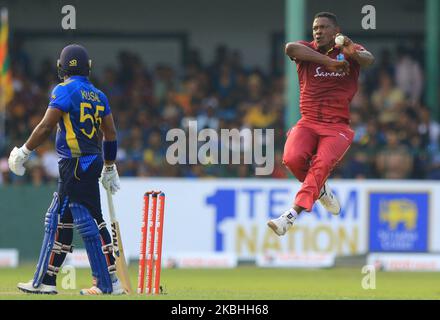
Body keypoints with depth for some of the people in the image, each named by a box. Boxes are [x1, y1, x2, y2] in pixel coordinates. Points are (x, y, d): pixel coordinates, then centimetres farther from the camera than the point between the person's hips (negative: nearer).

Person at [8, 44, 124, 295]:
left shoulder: (65, 90, -9)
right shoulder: (98, 95, 13)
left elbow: (47, 126, -15)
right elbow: (111, 134, 16)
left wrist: (24, 151, -5)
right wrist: (109, 168, 24)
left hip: (76, 164, -8)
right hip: (93, 162, 8)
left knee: (88, 222, -7)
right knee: (58, 219, 13)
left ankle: (109, 283, -8)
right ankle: (45, 281, 16)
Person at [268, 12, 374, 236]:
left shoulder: (349, 52, 5)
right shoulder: (307, 50, 5)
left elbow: (369, 60, -18)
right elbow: (290, 48, -19)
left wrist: (355, 54, -43)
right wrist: (328, 61, -27)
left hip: (337, 127, -2)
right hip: (308, 123, 2)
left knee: (322, 164, -26)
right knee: (292, 158, -23)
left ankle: (291, 215, -34)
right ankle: (321, 190, 8)